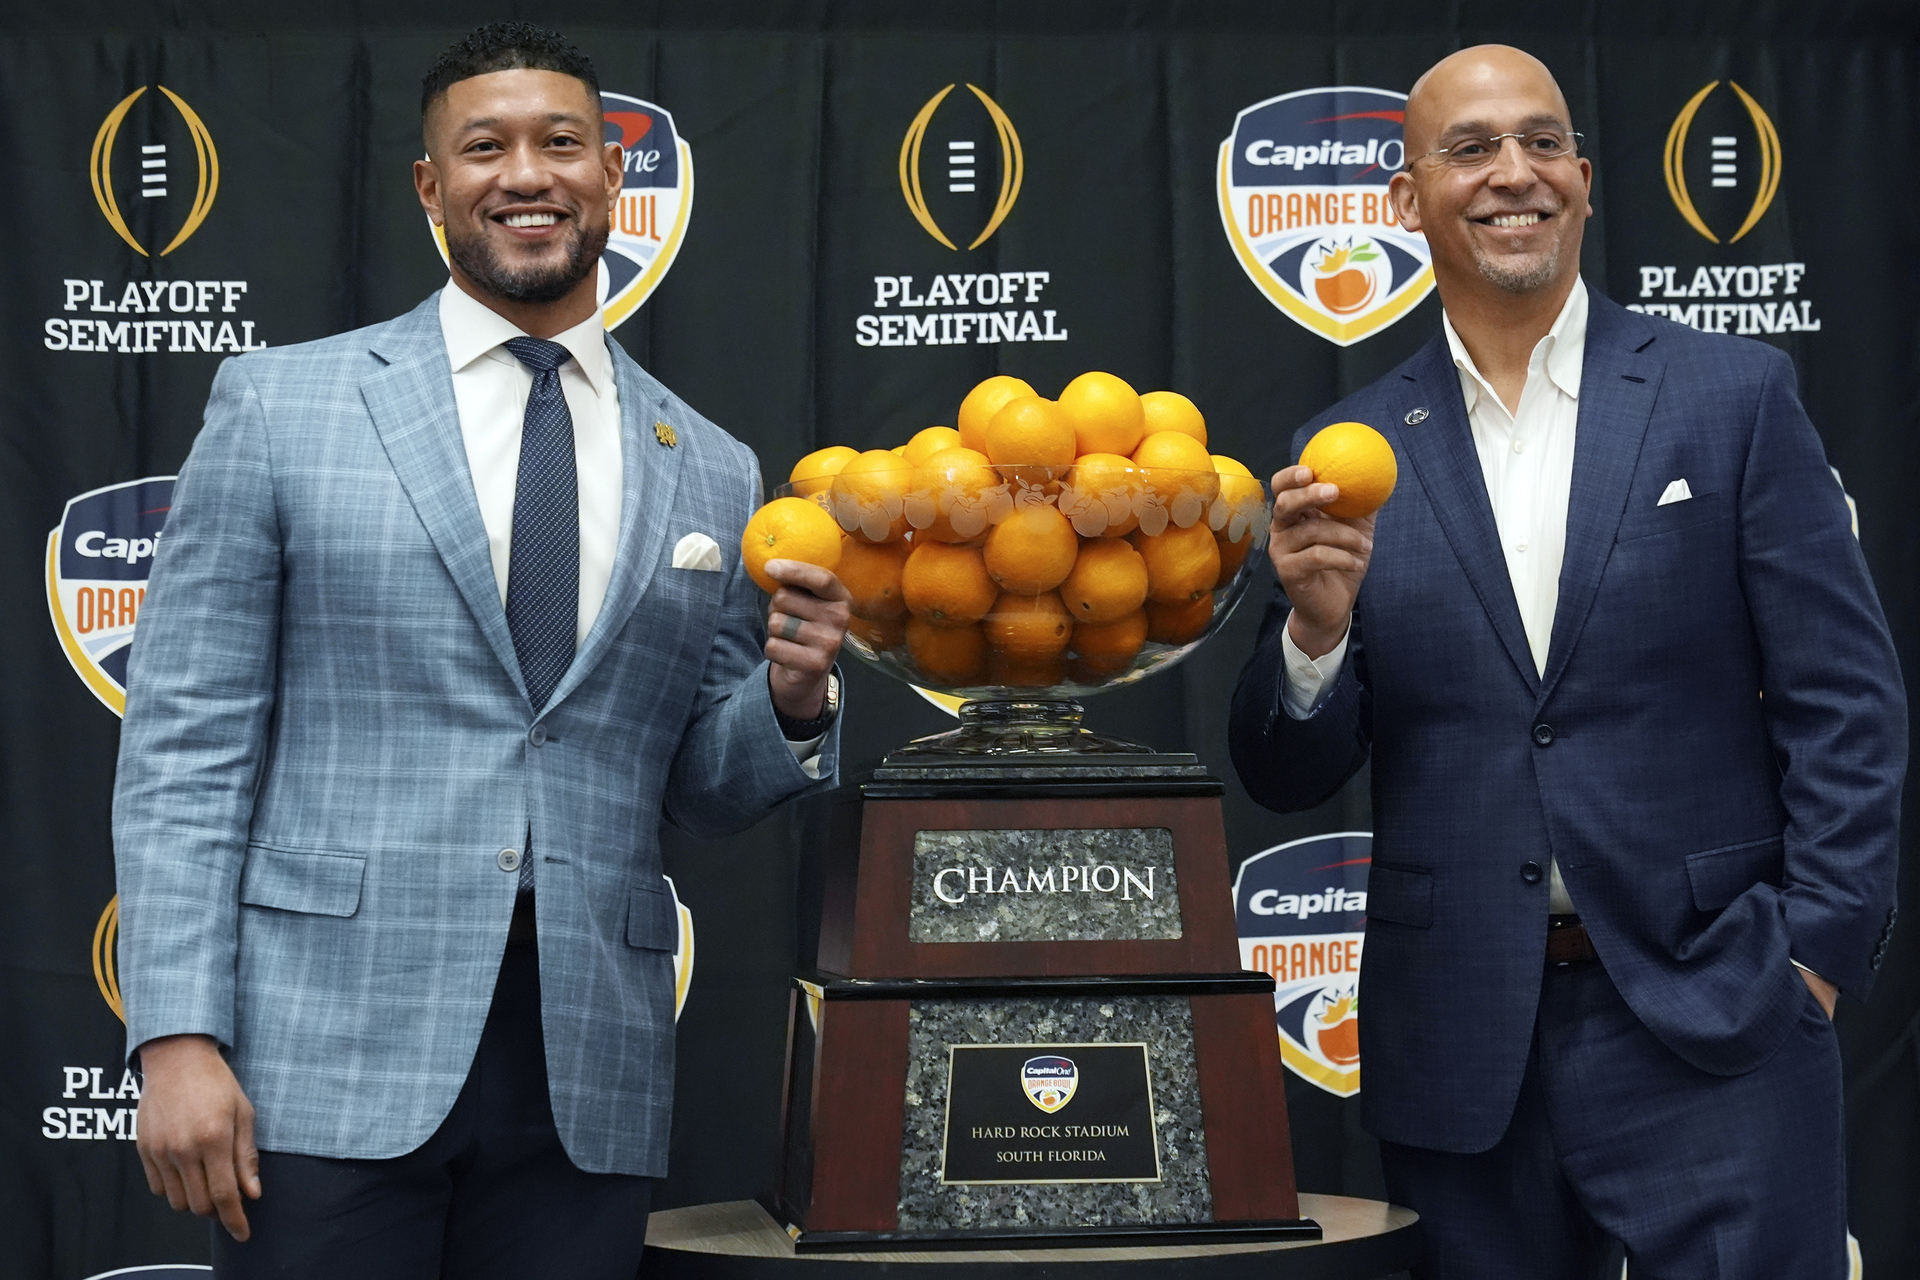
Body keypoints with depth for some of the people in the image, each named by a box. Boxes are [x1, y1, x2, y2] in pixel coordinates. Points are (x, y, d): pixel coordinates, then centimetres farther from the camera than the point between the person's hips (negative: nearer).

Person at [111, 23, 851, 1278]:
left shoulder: (712, 474, 10)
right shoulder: (282, 402, 3)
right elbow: (187, 738, -1)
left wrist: (792, 699, -7)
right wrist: (179, 1035, -9)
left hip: (591, 1076, 3)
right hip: (332, 1063, -2)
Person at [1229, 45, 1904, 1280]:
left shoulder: (1734, 395, 2)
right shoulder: (1348, 459, 4)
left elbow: (1846, 699, 1)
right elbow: (1291, 779, 5)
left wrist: (1815, 955, -6)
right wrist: (1316, 626, -14)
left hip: (1711, 1025, -1)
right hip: (1461, 1054, 2)